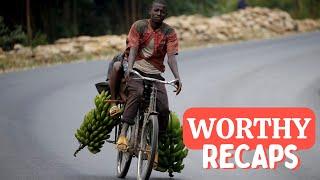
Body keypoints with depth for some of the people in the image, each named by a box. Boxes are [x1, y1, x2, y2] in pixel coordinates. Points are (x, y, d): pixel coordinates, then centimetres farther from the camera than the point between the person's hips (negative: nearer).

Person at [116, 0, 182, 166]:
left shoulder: (169, 33, -1)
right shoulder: (139, 26, -2)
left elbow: (171, 57, -12)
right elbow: (133, 49, -13)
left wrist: (177, 78, -28)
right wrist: (129, 68, -32)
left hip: (155, 74, 2)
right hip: (137, 70, -2)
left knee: (163, 108, -15)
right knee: (137, 93, -34)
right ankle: (122, 134, -40)